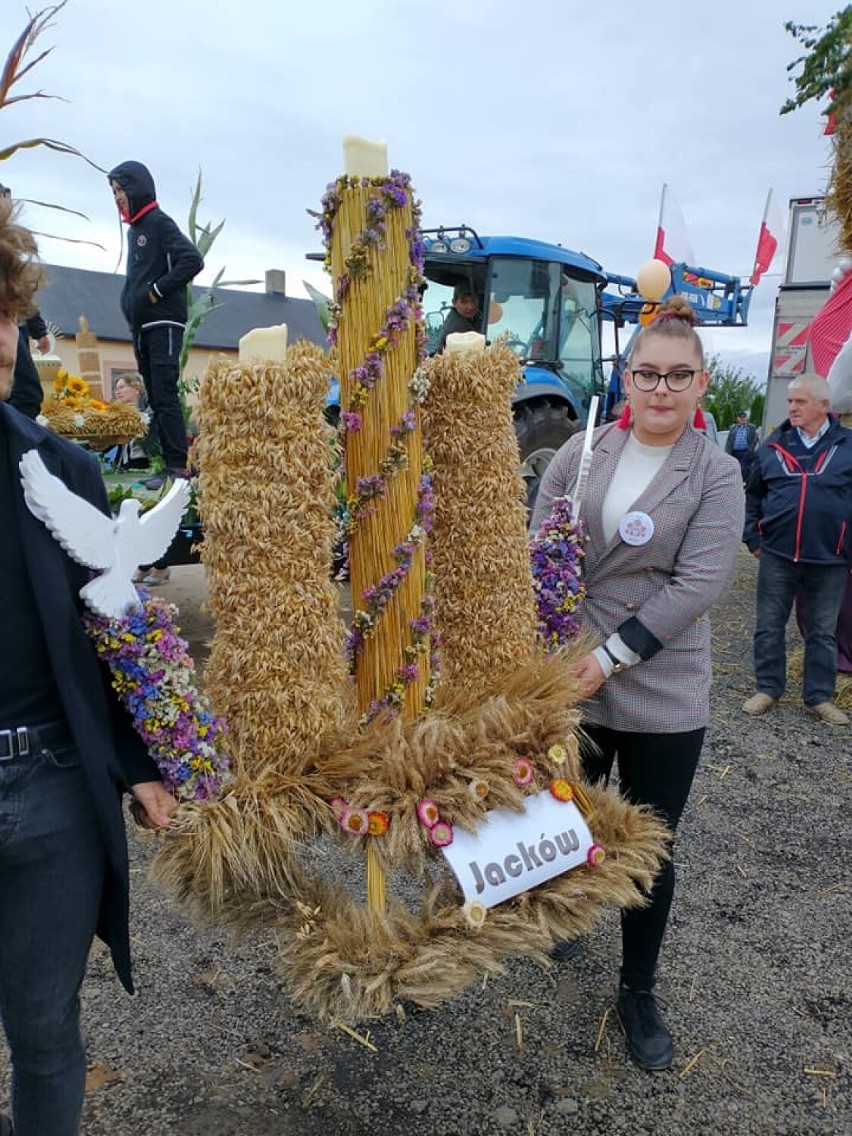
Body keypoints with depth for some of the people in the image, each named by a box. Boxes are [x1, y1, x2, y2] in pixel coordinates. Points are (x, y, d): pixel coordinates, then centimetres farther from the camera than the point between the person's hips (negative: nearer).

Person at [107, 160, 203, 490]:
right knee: (156, 398, 7)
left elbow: (193, 260, -18)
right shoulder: (134, 229, 20)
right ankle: (167, 460, 10)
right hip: (142, 327, 9)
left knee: (164, 397, -14)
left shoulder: (159, 223, -5)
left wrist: (158, 290, -15)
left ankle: (177, 466, -15)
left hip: (164, 324, -9)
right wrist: (129, 303, 11)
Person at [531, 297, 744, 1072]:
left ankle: (639, 992, 33)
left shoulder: (716, 474, -5)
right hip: (569, 681, 2)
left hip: (663, 696, -2)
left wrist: (613, 657, -18)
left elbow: (699, 584, -13)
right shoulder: (581, 452, 2)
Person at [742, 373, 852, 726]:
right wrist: (753, 539, 7)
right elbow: (752, 495, 12)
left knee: (822, 633, 11)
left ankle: (820, 696, 24)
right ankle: (768, 688, 23)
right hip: (777, 556, 1)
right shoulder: (773, 446, 4)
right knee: (769, 627, 9)